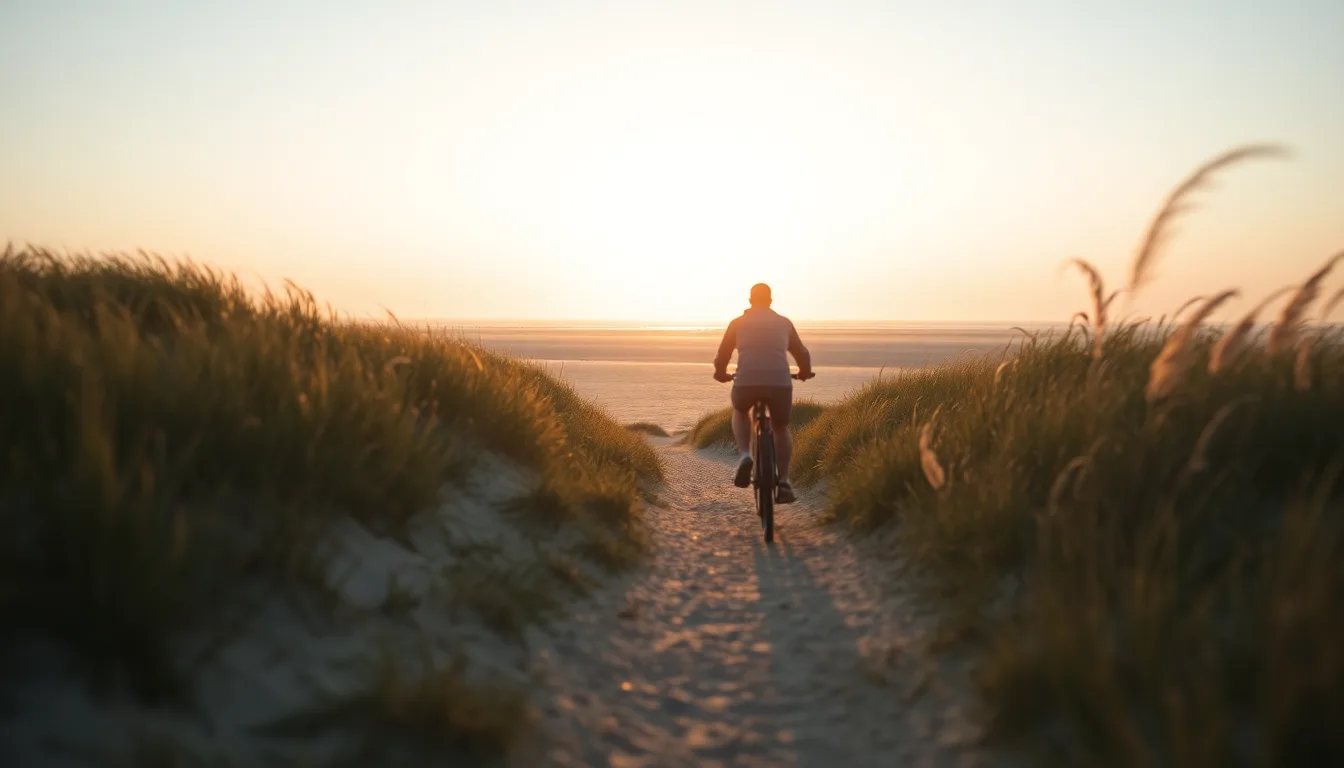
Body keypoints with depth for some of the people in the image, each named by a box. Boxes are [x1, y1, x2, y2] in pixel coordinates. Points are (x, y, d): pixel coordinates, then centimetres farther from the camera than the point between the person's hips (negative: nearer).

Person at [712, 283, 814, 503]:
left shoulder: (738, 322, 17)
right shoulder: (784, 323, 20)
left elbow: (722, 355, 19)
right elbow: (802, 353, 27)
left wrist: (721, 373, 40)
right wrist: (805, 372, 48)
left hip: (746, 382, -1)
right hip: (780, 382, 1)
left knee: (740, 412, 32)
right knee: (781, 429, 25)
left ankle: (744, 456, 8)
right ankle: (783, 481, 10)